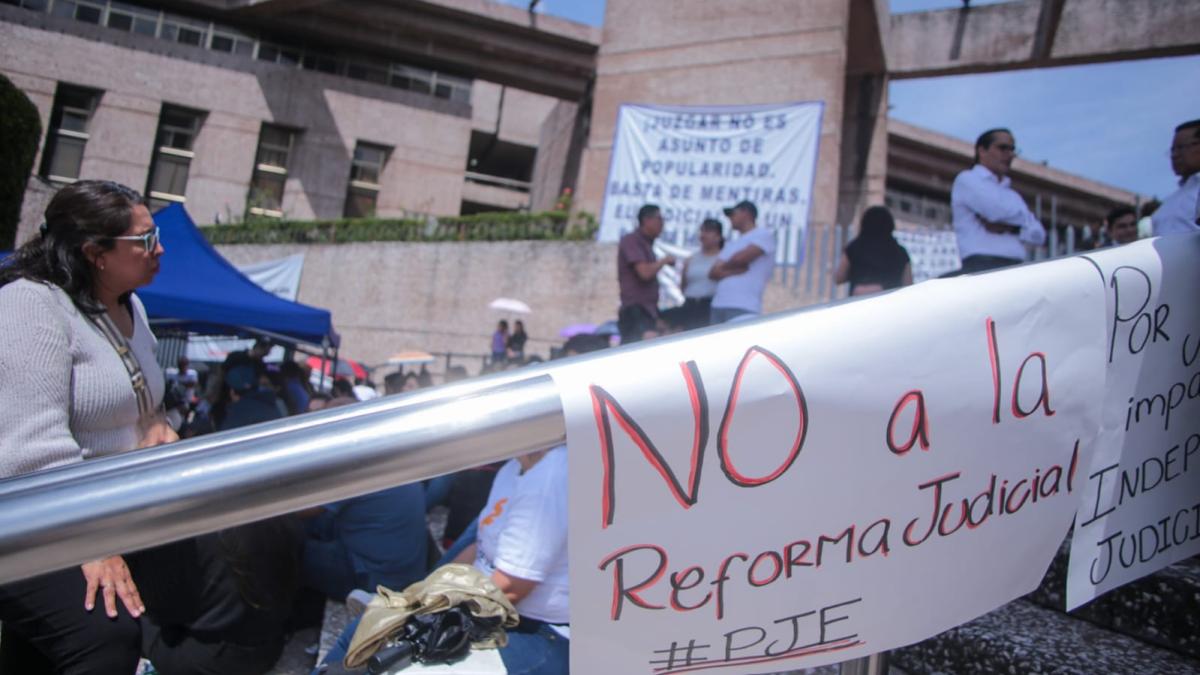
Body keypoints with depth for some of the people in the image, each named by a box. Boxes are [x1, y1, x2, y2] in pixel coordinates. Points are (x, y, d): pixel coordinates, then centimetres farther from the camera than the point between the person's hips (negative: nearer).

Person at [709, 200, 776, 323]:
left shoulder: (764, 234, 5)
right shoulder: (732, 244, 25)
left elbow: (741, 258, -10)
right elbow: (713, 273, 12)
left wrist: (724, 266, 10)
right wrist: (734, 270, -6)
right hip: (719, 305, 7)